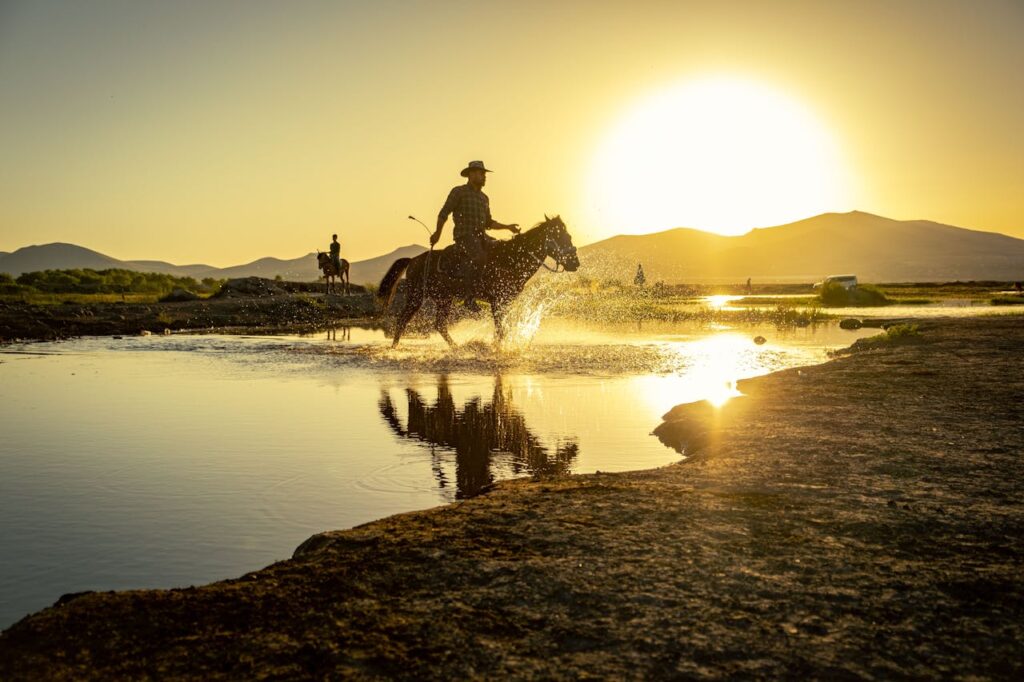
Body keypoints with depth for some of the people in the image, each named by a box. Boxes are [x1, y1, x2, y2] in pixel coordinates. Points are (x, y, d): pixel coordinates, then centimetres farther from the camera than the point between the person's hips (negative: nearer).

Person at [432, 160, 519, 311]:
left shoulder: (484, 198, 23)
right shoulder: (459, 191, 3)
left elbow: (488, 222, 26)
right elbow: (444, 213, 1)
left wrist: (508, 227, 16)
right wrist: (437, 233, -4)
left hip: (481, 236, 7)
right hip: (464, 235, -7)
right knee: (478, 256, -33)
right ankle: (469, 296, -28)